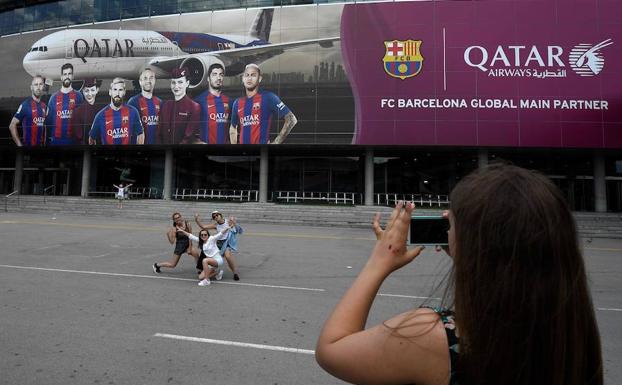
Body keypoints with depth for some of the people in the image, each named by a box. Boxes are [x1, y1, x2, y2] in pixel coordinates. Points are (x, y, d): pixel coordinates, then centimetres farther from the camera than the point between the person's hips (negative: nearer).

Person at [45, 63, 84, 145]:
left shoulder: (78, 96, 3)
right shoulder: (54, 97, 8)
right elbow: (48, 120, 10)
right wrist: (48, 138, 4)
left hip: (73, 139, -1)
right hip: (56, 139, 2)